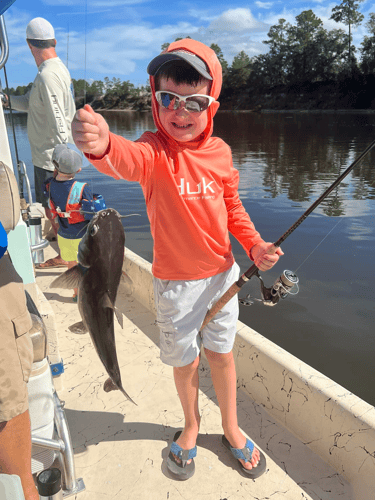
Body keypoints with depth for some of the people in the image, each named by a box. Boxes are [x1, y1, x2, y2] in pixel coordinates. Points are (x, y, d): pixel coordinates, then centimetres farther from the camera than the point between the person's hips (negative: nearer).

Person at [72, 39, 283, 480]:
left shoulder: (220, 152, -4)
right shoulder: (155, 151, -16)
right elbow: (129, 161, -41)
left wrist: (254, 245, -7)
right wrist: (102, 146, -63)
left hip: (222, 274, 3)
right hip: (175, 282, -2)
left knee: (221, 353, 18)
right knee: (184, 360, 15)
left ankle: (231, 429, 45)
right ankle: (191, 426, 47)